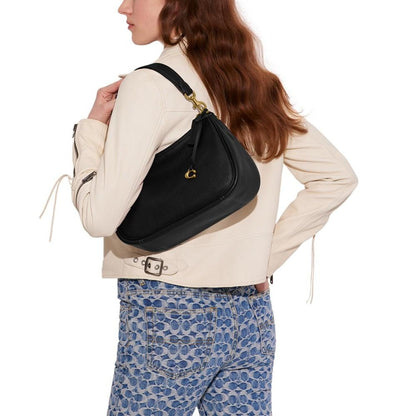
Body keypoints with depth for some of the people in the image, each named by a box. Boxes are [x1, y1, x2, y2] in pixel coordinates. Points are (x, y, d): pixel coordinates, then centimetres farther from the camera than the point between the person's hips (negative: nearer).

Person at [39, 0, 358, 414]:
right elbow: (338, 177, 12)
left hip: (169, 316, -6)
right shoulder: (258, 86, 8)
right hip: (251, 313, 7)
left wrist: (92, 126, -3)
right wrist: (269, 255, 9)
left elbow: (100, 216, -17)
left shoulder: (149, 86, -12)